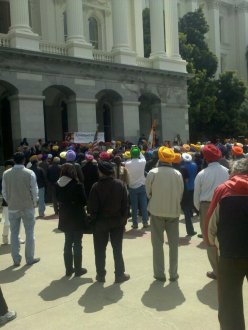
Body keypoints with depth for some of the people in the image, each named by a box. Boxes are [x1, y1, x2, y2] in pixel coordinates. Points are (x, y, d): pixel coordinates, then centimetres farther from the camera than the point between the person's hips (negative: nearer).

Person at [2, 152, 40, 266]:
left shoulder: (6, 174, -3)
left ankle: (16, 260, 17)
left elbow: (4, 192, 1)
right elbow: (34, 190, -9)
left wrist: (9, 203, 15)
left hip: (12, 208, 3)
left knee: (14, 234, 12)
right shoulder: (30, 173, -11)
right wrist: (34, 203, 7)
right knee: (29, 233, 9)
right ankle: (30, 258, 15)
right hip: (28, 207, -2)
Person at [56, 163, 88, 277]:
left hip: (64, 217, 5)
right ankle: (78, 269, 14)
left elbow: (57, 199, 6)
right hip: (77, 217, -5)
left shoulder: (58, 185, -2)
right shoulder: (77, 185, -17)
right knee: (77, 243, 6)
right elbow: (84, 201, -11)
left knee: (68, 243, 16)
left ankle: (69, 269, 23)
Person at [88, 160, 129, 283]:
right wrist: (124, 219, 4)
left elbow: (92, 207, -12)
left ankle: (100, 275, 19)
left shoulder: (96, 186, -15)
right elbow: (125, 204, -5)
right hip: (118, 221, 2)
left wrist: (94, 219, 3)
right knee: (117, 248, 12)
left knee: (100, 249, 12)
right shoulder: (120, 184, -7)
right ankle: (119, 274, 17)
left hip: (101, 222, -2)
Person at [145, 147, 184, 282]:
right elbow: (180, 193, 0)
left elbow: (148, 192, -3)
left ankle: (159, 273, 14)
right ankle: (173, 273, 20)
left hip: (157, 211, -1)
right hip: (174, 211, 1)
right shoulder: (178, 174, -7)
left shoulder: (152, 172, -12)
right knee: (174, 243, 13)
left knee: (158, 243, 10)